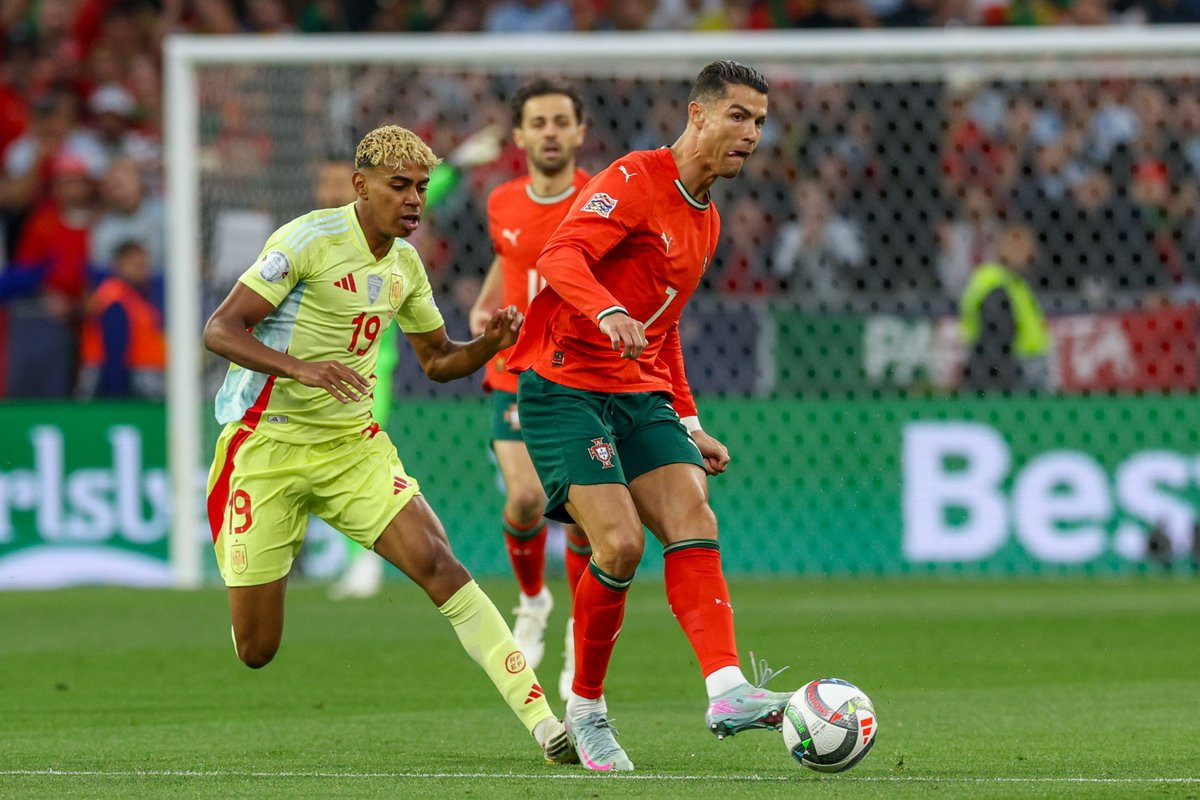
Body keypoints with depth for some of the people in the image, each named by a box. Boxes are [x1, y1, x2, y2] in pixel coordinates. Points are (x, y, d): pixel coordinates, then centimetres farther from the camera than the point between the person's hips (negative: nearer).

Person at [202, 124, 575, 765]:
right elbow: (219, 330, -16)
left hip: (352, 445, 5)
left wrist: (489, 344, -2)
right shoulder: (308, 240, -13)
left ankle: (542, 721, -21)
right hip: (266, 446, -5)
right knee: (254, 650, -4)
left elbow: (437, 358, 21)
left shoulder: (405, 264, 7)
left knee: (435, 561, -18)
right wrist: (301, 368, -31)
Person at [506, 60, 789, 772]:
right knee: (620, 543, -17)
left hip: (640, 393, 8)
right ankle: (586, 708, 1)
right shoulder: (636, 180, -9)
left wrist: (689, 424, 22)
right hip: (565, 385, -8)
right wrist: (608, 315, -42)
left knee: (694, 527, -12)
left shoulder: (706, 221, 18)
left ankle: (728, 692, -24)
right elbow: (560, 257, -24)